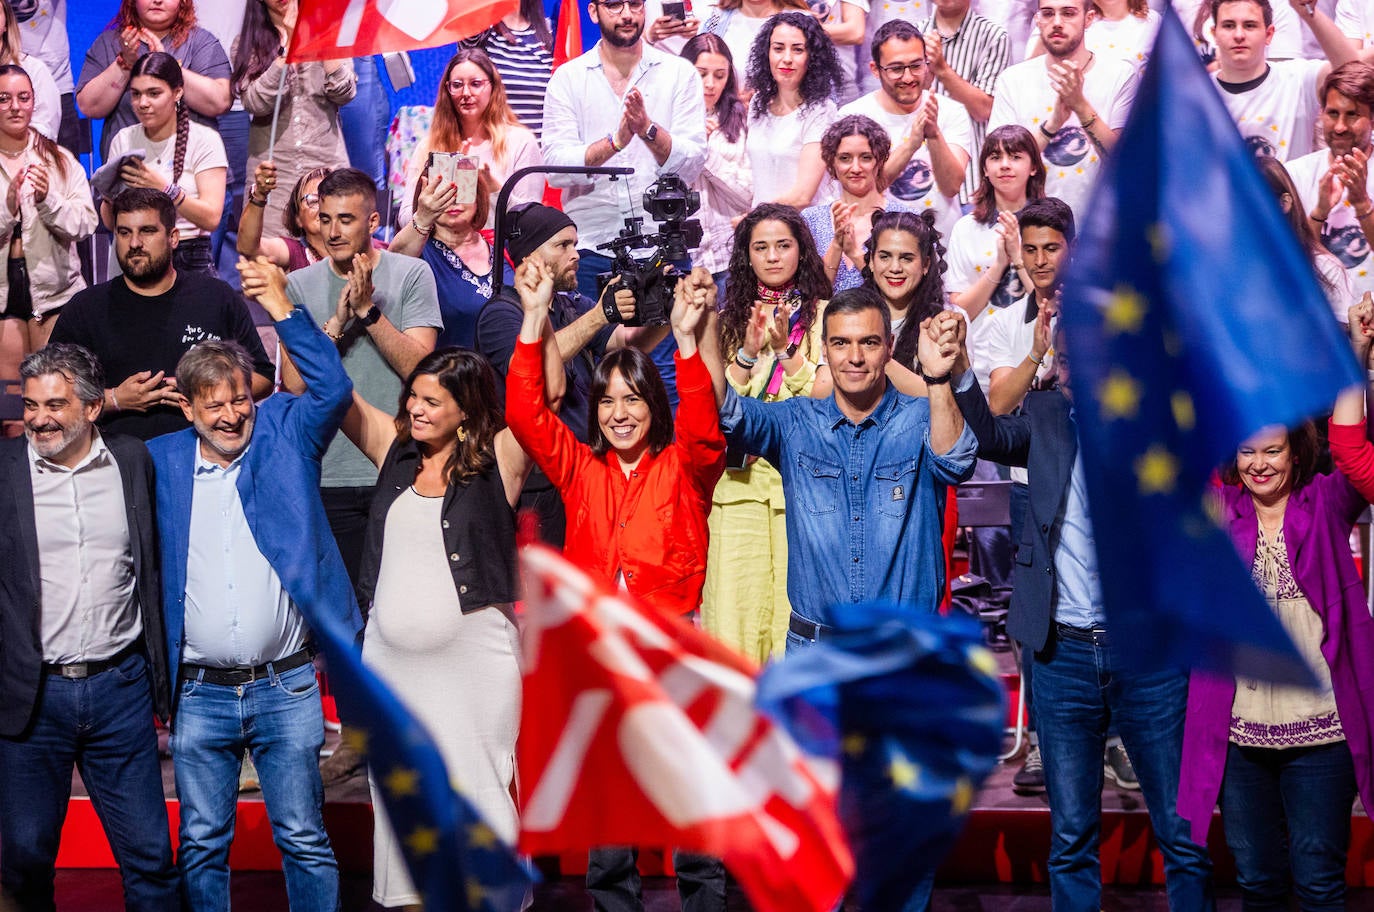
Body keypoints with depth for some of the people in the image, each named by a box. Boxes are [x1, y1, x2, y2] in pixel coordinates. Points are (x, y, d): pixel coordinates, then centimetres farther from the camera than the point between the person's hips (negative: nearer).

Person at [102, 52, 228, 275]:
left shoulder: (204, 140, 1)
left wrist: (164, 188, -21)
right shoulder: (123, 140, 12)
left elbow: (211, 218, -10)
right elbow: (110, 223, 13)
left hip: (190, 263, -3)